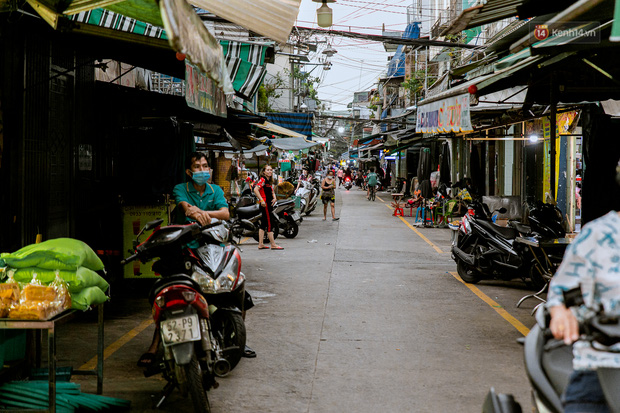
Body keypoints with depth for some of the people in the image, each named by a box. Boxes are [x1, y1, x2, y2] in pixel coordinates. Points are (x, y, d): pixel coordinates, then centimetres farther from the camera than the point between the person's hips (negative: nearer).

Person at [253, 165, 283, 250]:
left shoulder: (269, 181, 17)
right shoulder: (262, 180, -11)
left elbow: (272, 191, 31)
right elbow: (255, 189, -22)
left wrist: (274, 198, 11)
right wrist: (261, 200, -24)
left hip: (269, 204, 9)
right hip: (265, 204, -9)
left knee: (263, 224, 10)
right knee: (269, 223, -7)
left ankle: (261, 244, 12)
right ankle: (273, 245, -6)